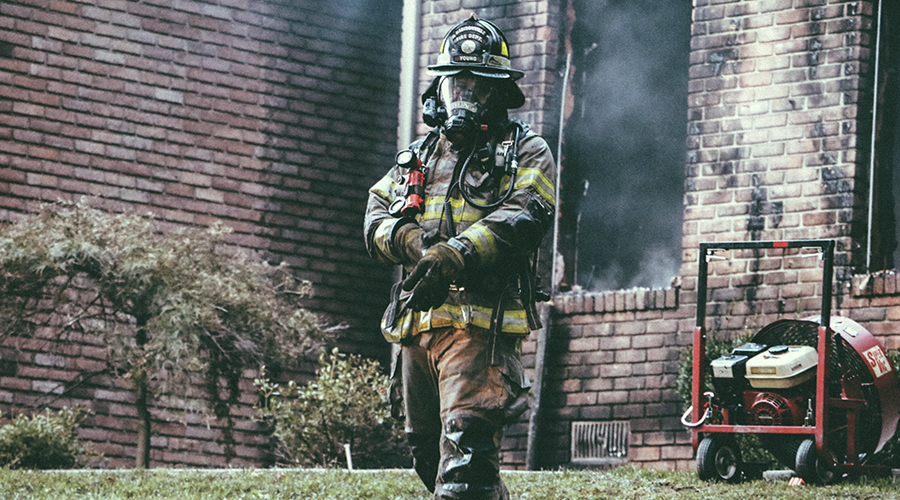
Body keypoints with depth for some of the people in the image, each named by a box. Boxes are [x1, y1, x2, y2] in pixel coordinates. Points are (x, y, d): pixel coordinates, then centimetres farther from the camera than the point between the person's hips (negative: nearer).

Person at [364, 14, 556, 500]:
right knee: (428, 453, 13)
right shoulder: (415, 158, 24)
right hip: (417, 325, 7)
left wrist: (455, 255, -25)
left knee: (466, 446, -21)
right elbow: (376, 217, 14)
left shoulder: (525, 152, 6)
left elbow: (522, 217, -11)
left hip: (481, 326, -7)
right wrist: (408, 238, -10)